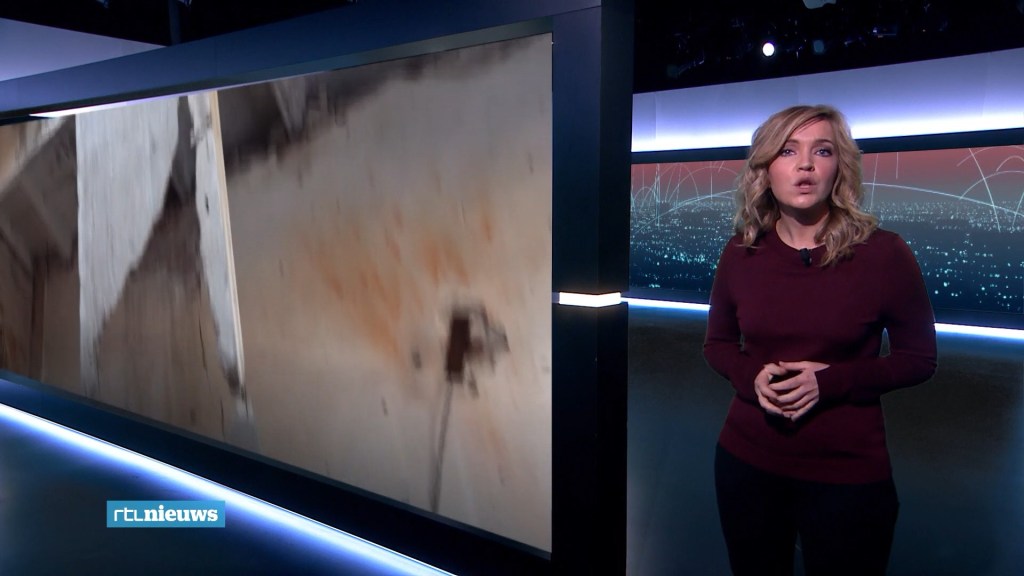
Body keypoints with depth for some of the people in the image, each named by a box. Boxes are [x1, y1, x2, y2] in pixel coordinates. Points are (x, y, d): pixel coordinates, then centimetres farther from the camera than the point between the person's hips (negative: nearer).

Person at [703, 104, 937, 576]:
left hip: (848, 474, -2)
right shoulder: (741, 254, -4)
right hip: (746, 463, 3)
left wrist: (831, 381, -18)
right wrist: (751, 377, -14)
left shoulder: (883, 254, -11)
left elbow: (919, 358, -3)